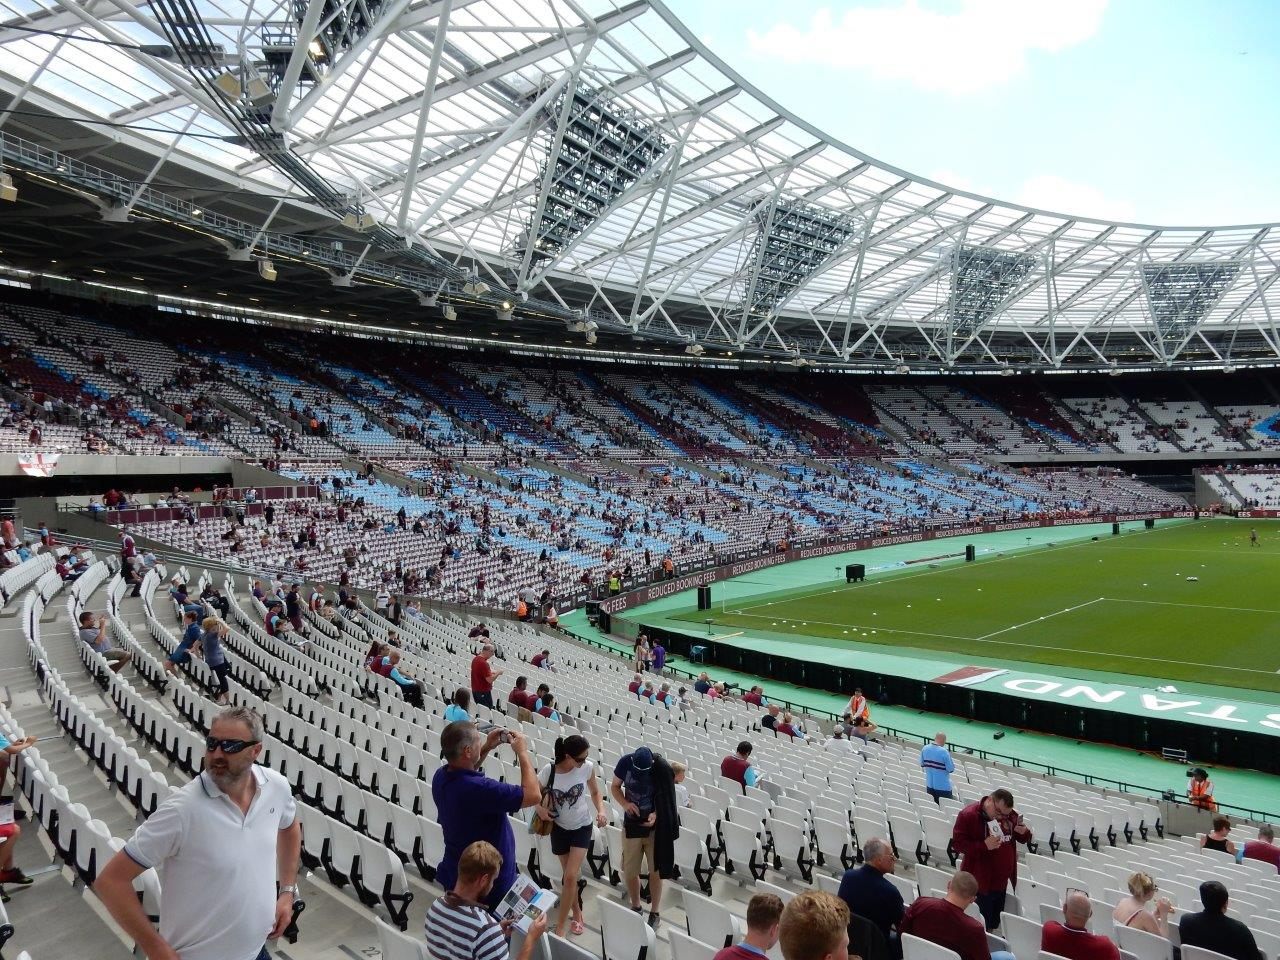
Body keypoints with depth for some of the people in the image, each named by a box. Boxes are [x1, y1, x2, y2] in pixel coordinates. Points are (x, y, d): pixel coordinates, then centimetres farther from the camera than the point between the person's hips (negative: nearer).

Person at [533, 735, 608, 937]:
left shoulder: (587, 767, -20)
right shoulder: (549, 770, -23)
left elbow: (595, 793, -2)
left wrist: (601, 810, -20)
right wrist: (539, 808, -26)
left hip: (582, 827, -1)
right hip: (559, 828, 1)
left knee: (570, 877, -7)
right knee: (569, 875, 17)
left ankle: (559, 927, 7)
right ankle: (577, 913, 40)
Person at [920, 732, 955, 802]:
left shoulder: (925, 748, -2)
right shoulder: (944, 752, -20)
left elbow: (922, 764, 9)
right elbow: (951, 769, -14)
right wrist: (949, 756, -1)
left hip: (929, 785, 6)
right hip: (943, 787, -6)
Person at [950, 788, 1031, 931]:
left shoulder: (1010, 815, 2)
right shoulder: (968, 815, -18)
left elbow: (1022, 838, 14)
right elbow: (957, 843, -19)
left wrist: (1024, 832, -10)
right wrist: (984, 846, -30)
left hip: (1002, 880, 6)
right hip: (980, 882, -6)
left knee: (994, 923, 18)